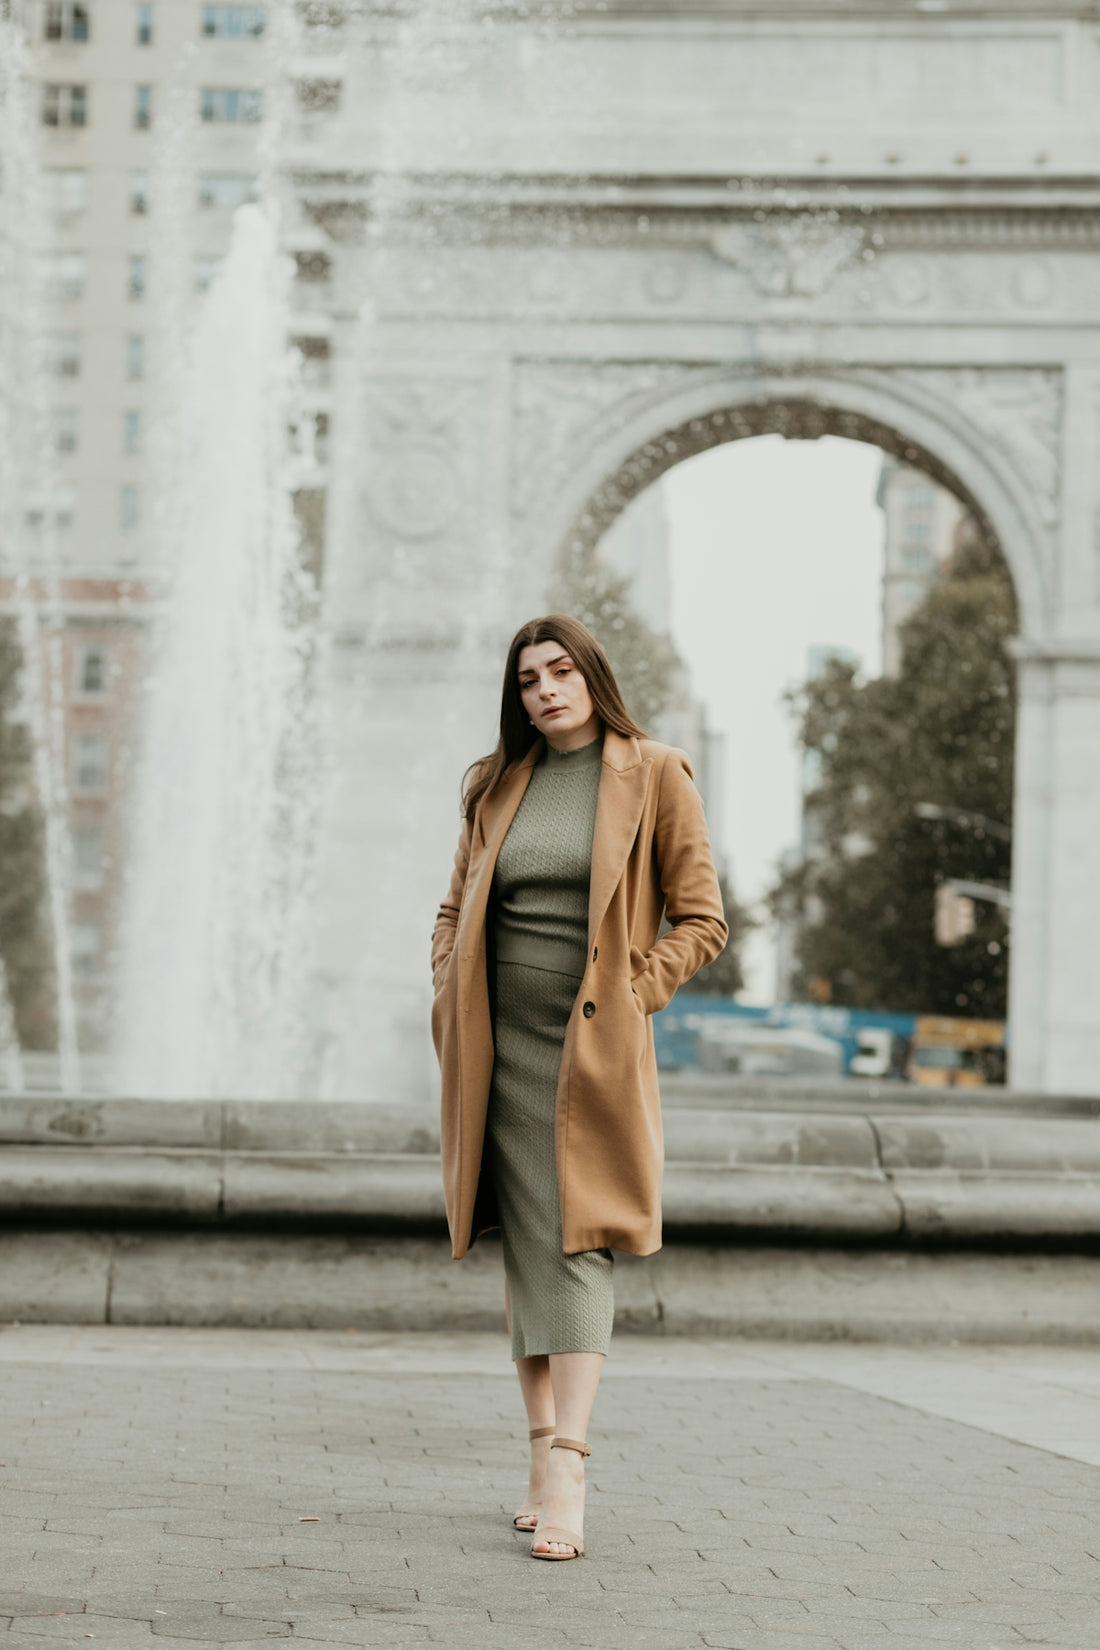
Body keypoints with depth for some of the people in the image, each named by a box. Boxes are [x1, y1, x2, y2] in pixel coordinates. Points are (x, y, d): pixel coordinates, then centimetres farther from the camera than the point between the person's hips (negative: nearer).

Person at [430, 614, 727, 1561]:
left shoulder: (654, 777, 0)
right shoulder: (499, 784, 12)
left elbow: (701, 921, 0)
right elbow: (457, 907, 22)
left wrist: (628, 998, -10)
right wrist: (451, 997, 7)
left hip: (593, 1047, -4)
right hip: (503, 1046, 4)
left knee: (576, 1245, -13)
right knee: (526, 1250, 5)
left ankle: (567, 1480, -19)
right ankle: (545, 1462, 11)